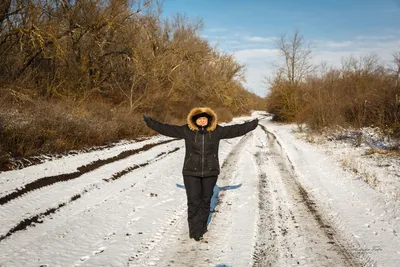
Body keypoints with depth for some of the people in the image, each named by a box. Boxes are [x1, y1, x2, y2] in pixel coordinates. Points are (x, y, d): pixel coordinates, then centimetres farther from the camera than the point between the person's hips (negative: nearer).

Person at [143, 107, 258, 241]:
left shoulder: (216, 131, -2)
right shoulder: (187, 131, -5)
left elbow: (236, 129, 1)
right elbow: (167, 129, -5)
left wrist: (252, 124, -1)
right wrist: (151, 122, -10)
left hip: (210, 173, 2)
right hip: (191, 173, -1)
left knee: (205, 201, 10)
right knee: (194, 202, -3)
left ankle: (202, 229, 25)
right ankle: (195, 231, 6)